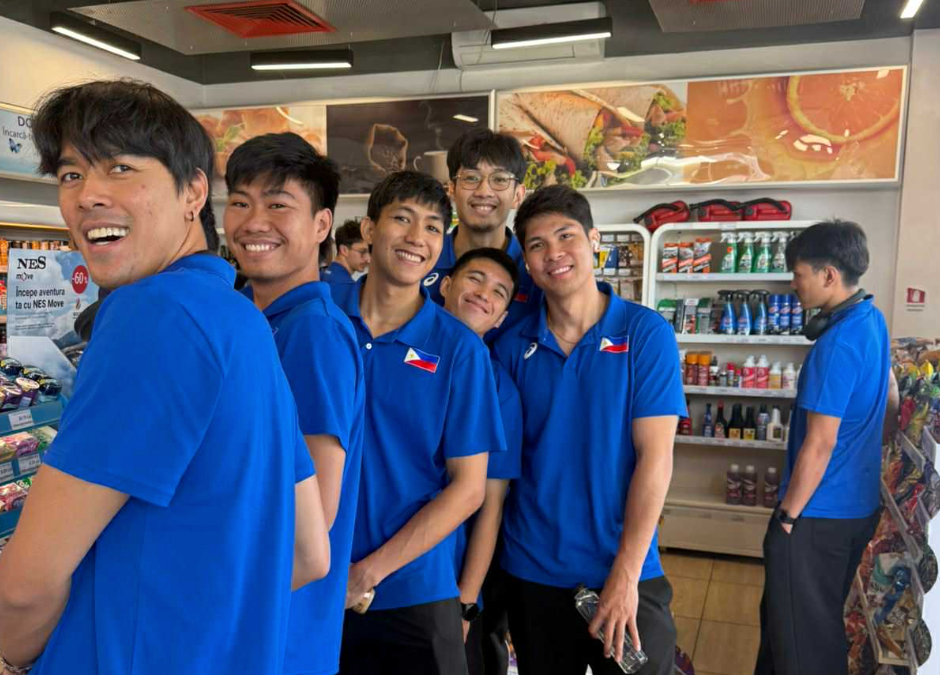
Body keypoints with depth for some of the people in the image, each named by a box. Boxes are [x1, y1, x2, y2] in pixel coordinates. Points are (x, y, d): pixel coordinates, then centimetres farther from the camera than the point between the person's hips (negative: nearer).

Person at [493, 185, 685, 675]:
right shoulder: (512, 346, -1)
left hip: (624, 571, -2)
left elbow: (654, 459, -12)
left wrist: (625, 575, -15)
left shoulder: (646, 333, -8)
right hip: (531, 571, 3)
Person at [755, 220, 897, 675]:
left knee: (799, 630, 6)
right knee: (824, 619, 24)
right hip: (858, 504, 10)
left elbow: (819, 445, -24)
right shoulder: (874, 320, 4)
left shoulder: (836, 345, -25)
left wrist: (788, 515, -15)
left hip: (819, 512, -10)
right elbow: (891, 400, 20)